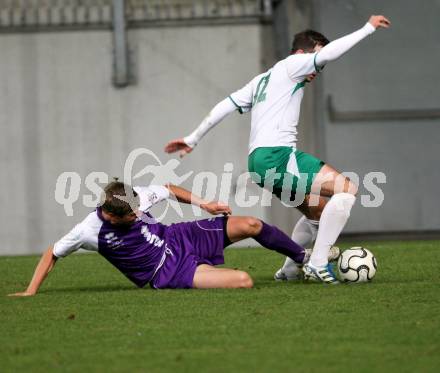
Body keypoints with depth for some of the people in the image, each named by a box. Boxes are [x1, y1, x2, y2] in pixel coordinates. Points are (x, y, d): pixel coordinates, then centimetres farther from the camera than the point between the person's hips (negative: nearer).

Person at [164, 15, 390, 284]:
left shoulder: (263, 79, 27)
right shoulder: (291, 65, 2)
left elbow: (226, 106, 22)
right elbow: (328, 53, -13)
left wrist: (193, 139, 24)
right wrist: (369, 28, -7)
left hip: (259, 161, 10)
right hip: (277, 155, -10)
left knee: (320, 212, 23)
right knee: (347, 189, -15)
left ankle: (289, 270, 24)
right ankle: (318, 264, -19)